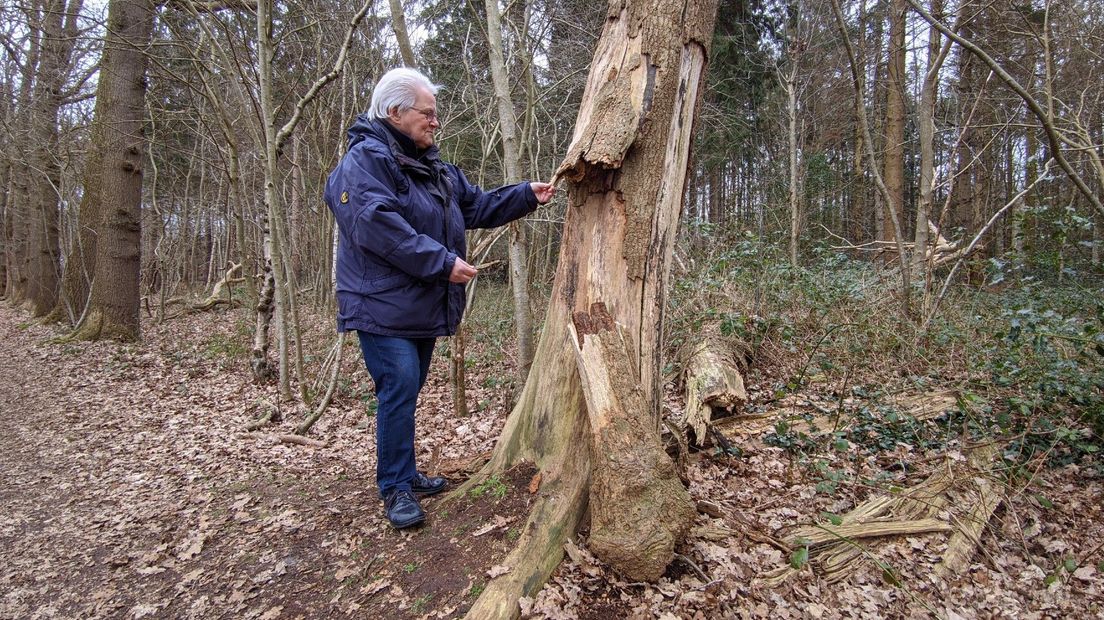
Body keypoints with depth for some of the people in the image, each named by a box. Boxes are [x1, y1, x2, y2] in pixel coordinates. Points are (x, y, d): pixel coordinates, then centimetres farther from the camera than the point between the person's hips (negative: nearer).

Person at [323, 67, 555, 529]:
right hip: (383, 306, -9)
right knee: (399, 390, -10)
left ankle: (404, 474, 28)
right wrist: (443, 262, -24)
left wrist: (527, 196, 9)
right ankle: (396, 489, 3)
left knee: (407, 393, 15)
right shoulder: (364, 161, -13)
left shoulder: (434, 168, 17)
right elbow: (378, 227, -25)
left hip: (421, 306, 9)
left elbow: (477, 206, 22)